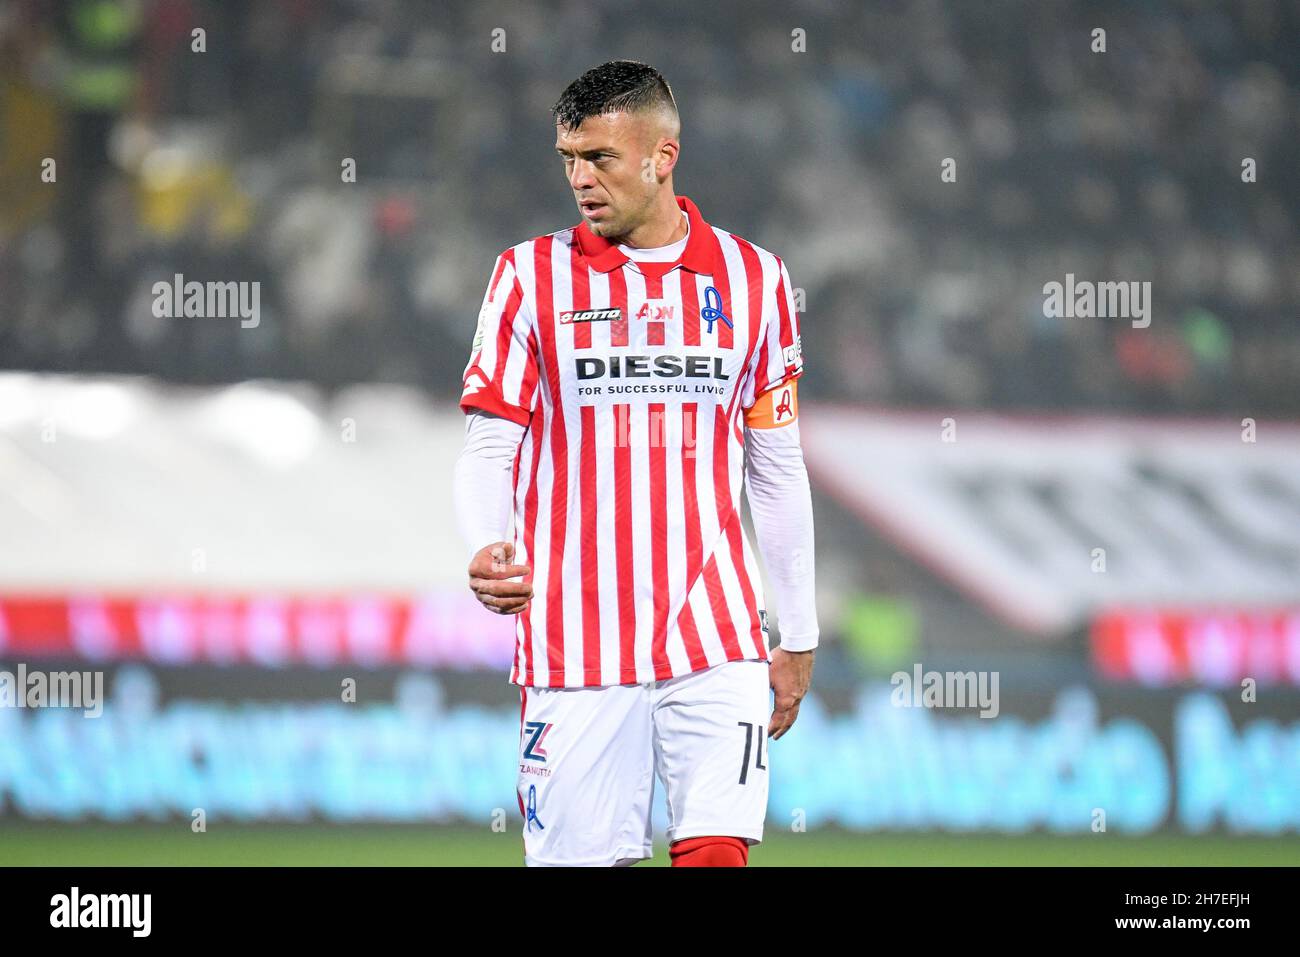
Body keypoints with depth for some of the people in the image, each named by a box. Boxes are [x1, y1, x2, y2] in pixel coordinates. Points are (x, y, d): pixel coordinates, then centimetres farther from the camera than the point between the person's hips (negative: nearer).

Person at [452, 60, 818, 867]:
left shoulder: (753, 279, 8)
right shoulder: (530, 276, 4)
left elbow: (778, 473, 13)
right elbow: (488, 447, 2)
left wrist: (797, 639, 13)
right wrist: (486, 551, -19)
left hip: (714, 639, 1)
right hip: (573, 643, 0)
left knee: (716, 852, -14)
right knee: (580, 857, -2)